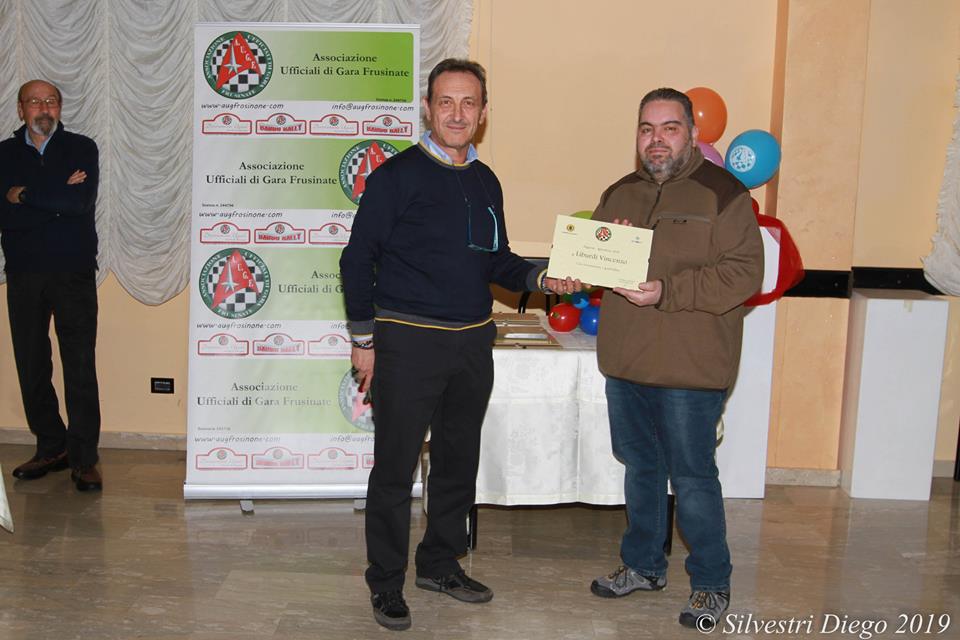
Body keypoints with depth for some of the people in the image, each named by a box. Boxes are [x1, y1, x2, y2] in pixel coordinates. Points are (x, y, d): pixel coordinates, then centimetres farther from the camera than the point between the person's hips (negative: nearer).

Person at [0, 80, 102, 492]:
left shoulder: (82, 148, 5)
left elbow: (83, 203, -12)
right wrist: (58, 199, -11)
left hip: (73, 271, -2)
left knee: (80, 365, -4)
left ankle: (84, 458, 1)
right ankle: (50, 449, 20)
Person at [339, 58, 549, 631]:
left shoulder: (486, 183, 11)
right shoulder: (398, 175, -6)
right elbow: (358, 259, -6)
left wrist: (538, 277, -2)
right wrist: (363, 338, -7)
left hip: (473, 342, 6)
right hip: (408, 342, -6)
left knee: (459, 461, 15)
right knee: (395, 466, 1)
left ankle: (441, 563, 33)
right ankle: (386, 583, 17)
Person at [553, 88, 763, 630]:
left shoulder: (722, 192, -8)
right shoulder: (619, 194, 12)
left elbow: (745, 272, -15)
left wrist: (666, 292, -23)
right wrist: (573, 274, -3)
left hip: (689, 367, -6)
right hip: (625, 361, 6)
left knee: (692, 478, 2)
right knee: (640, 467, 18)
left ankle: (712, 585, 21)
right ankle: (644, 566, 35)